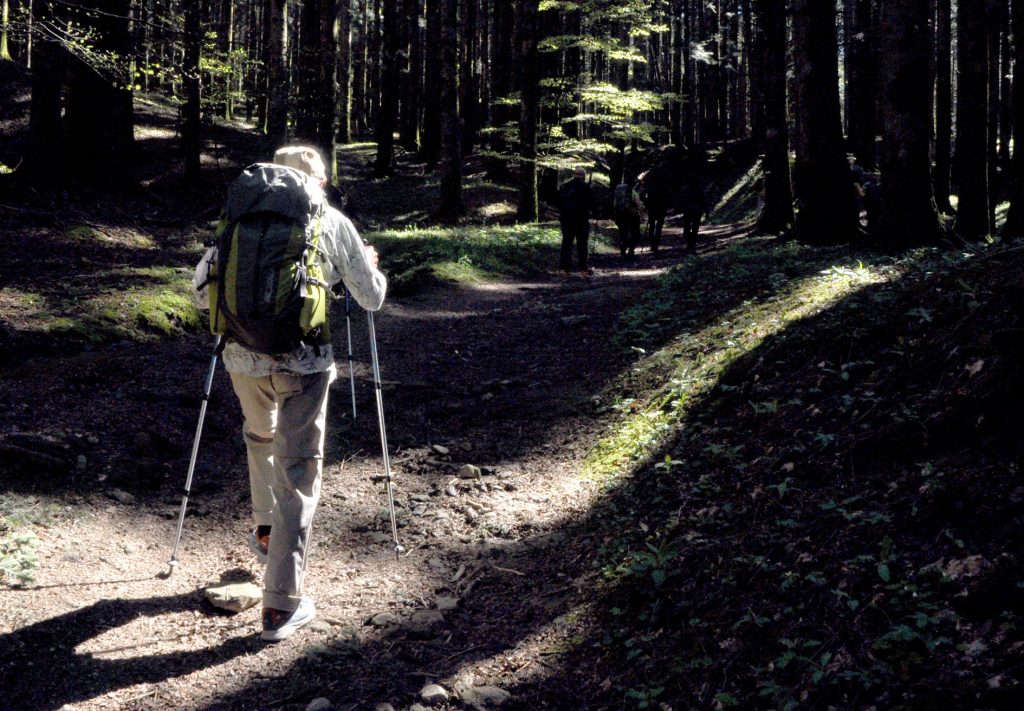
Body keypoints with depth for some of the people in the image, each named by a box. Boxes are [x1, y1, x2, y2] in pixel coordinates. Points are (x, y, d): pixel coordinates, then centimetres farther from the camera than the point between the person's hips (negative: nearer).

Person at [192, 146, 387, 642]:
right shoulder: (334, 223, 4)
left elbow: (202, 289, 8)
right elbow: (371, 299, 10)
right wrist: (372, 268, 31)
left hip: (243, 355, 3)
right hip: (304, 361, -3)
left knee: (260, 437, 32)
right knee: (297, 471, 2)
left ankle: (267, 532, 46)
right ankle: (281, 604, 0)